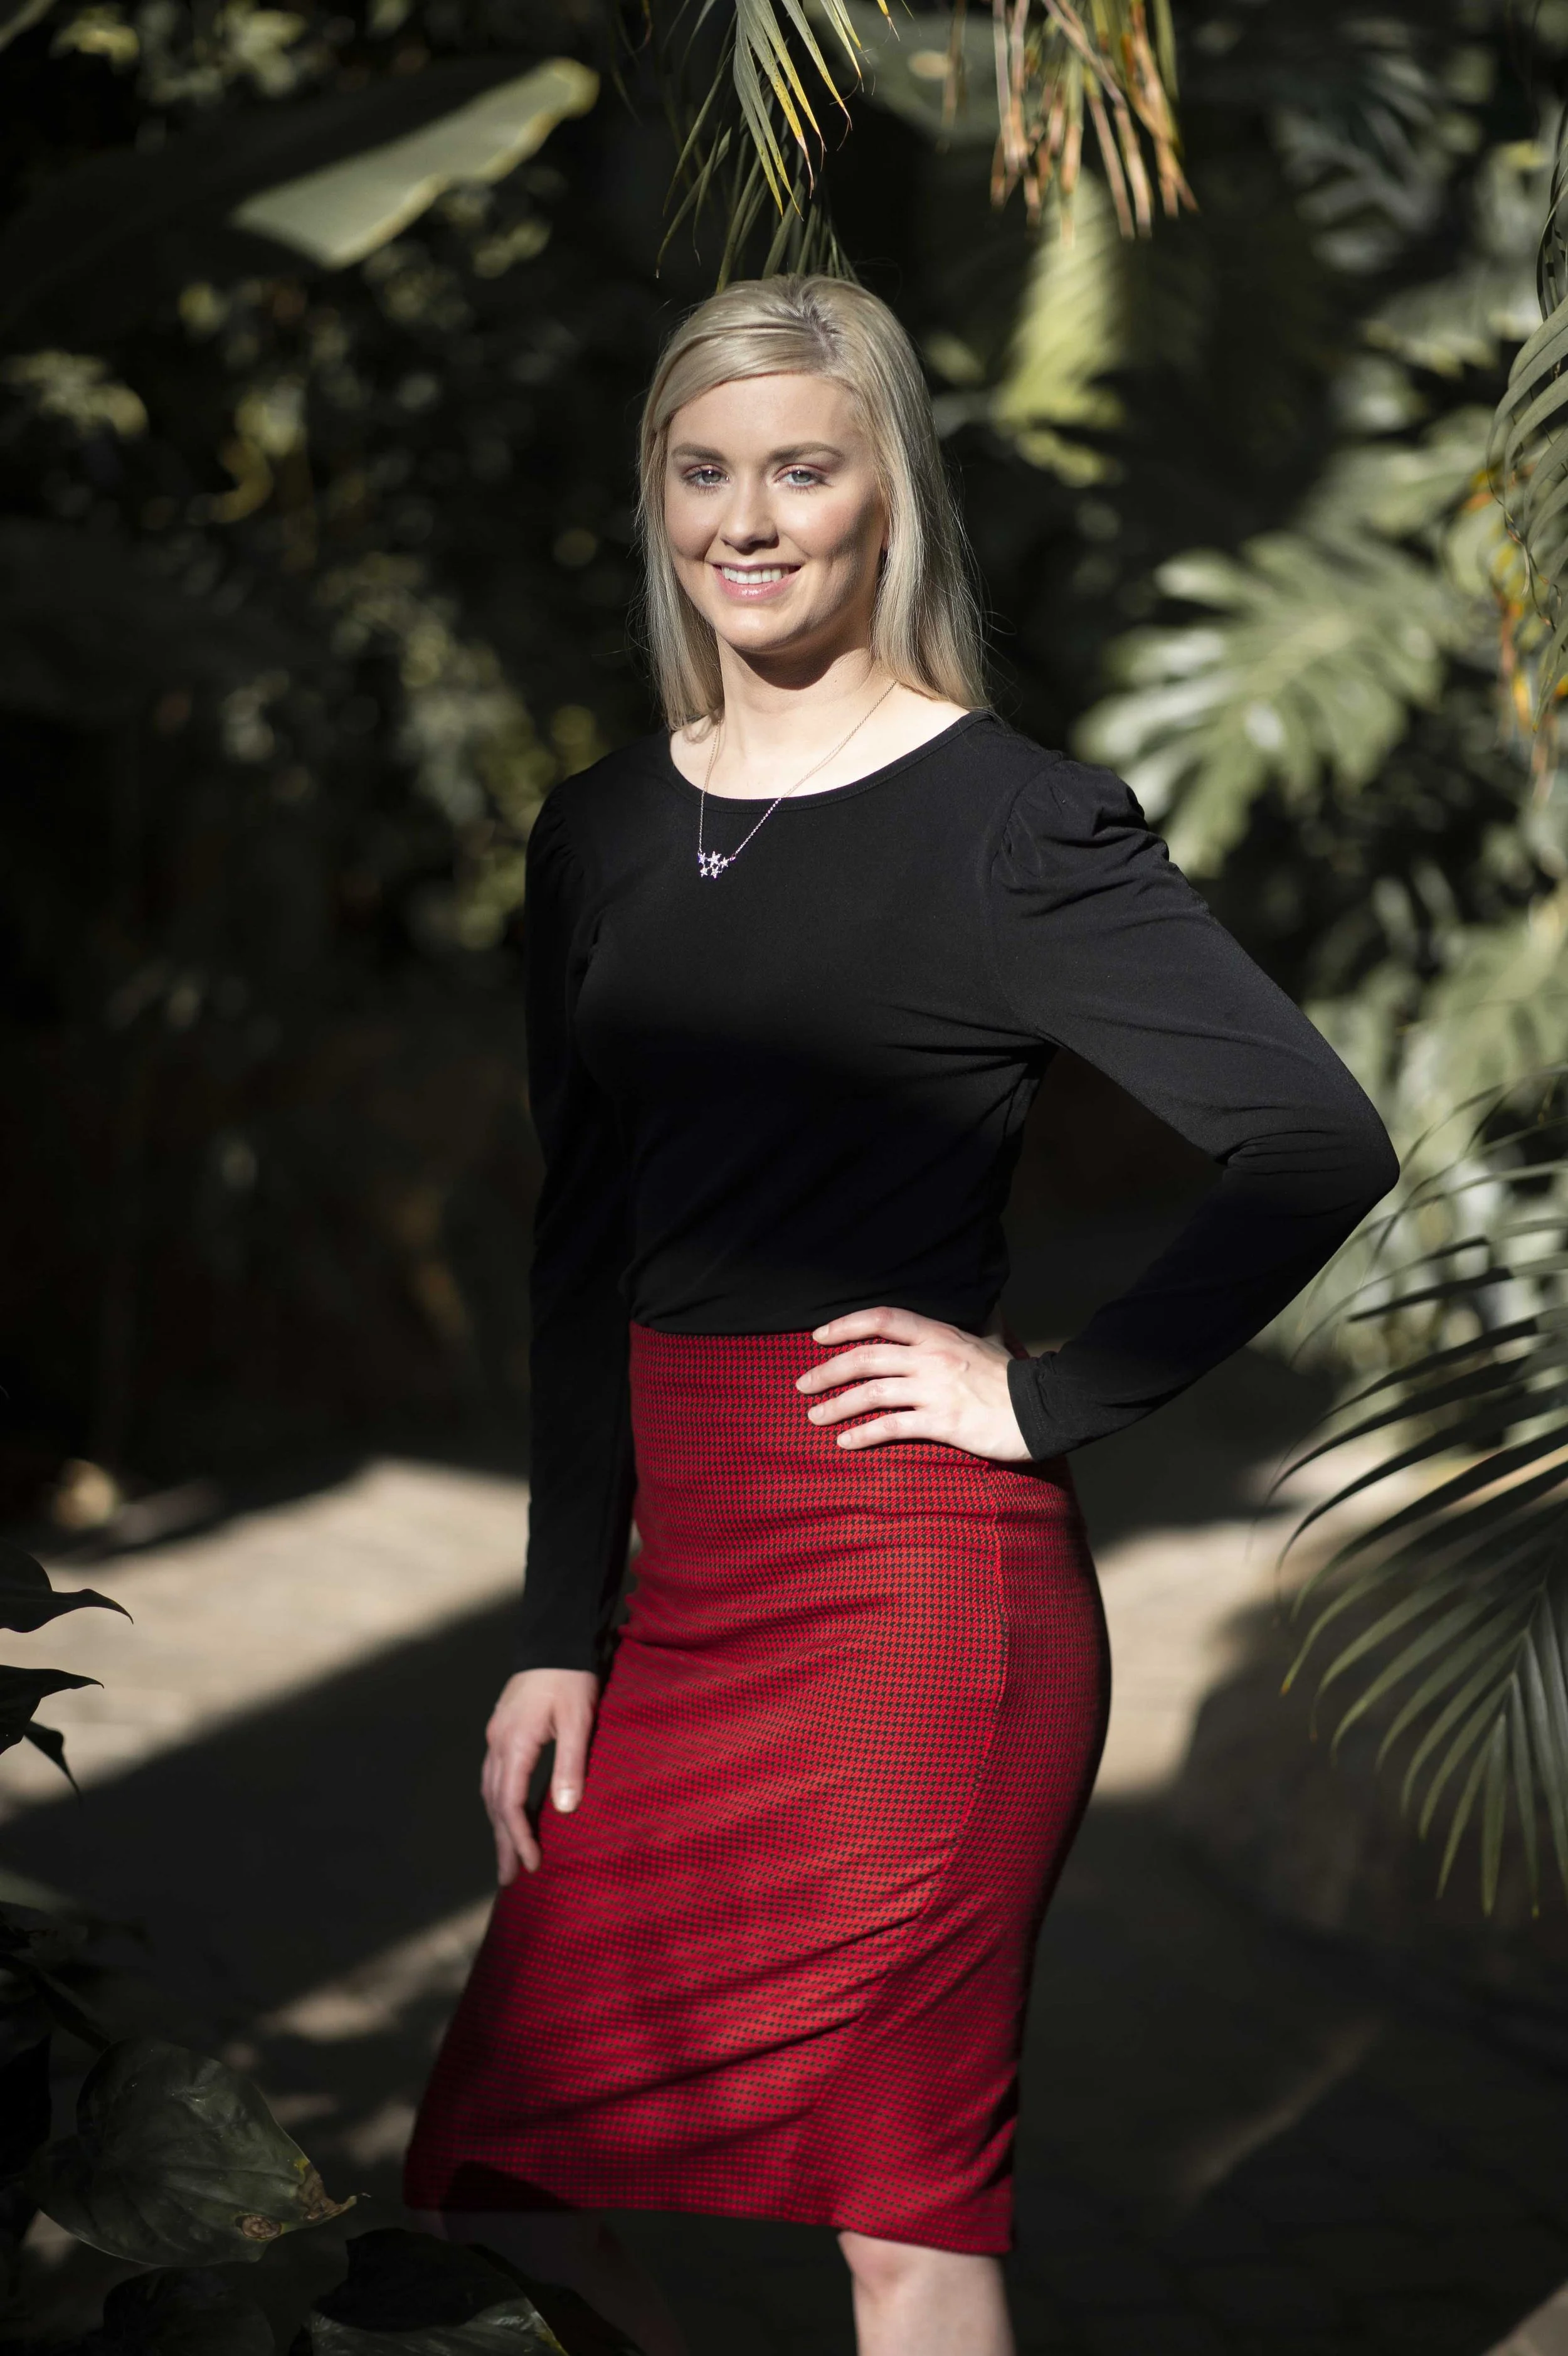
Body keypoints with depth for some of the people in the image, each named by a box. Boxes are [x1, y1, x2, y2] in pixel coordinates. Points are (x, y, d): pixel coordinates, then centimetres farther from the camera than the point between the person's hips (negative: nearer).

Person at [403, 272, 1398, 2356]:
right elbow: (582, 1258, 14)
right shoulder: (601, 835, 13)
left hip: (917, 1580, -7)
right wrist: (561, 1634, 10)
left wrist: (1047, 1399, -10)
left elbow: (1321, 1147, -13)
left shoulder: (1007, 823, -6)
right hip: (686, 1581, 7)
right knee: (496, 2189, 6)